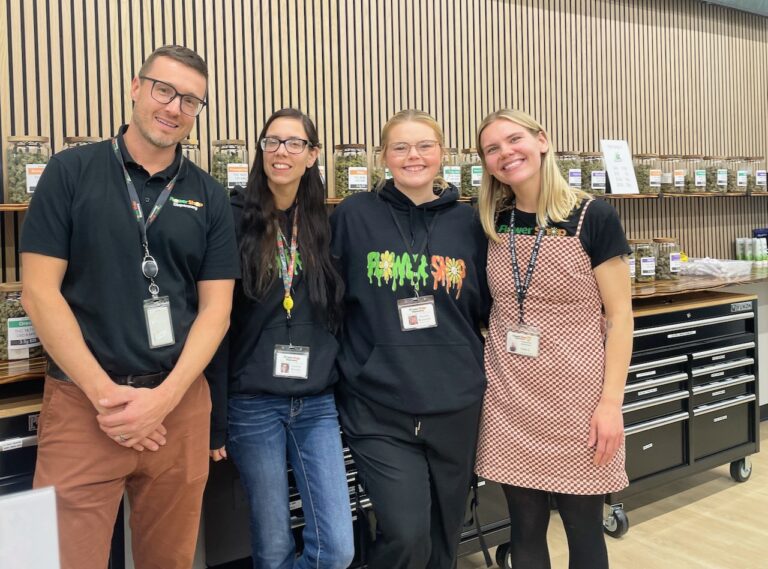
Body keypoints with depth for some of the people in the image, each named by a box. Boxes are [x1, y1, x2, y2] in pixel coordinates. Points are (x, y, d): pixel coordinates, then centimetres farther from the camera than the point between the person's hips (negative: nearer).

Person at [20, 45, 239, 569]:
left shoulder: (208, 197, 6)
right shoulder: (71, 172, 0)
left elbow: (216, 308, 2)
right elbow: (40, 293, -5)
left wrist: (164, 397, -11)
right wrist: (106, 394, -12)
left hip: (179, 404, 2)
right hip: (81, 402, -2)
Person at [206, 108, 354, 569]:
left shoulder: (324, 224, 7)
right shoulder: (237, 220, -4)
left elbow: (339, 317, 11)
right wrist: (215, 419, -7)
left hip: (318, 404, 3)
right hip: (253, 404, -3)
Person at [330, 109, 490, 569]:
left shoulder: (467, 222, 4)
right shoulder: (354, 216, -2)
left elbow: (483, 308, 13)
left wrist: (465, 360, 2)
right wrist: (340, 367, -1)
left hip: (456, 405, 3)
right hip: (378, 407, -3)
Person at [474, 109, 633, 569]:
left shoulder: (593, 217, -8)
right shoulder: (493, 223, 5)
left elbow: (620, 316, -8)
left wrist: (611, 401, -12)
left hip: (576, 394, -3)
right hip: (509, 396, 4)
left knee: (583, 527, 10)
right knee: (526, 527, 12)